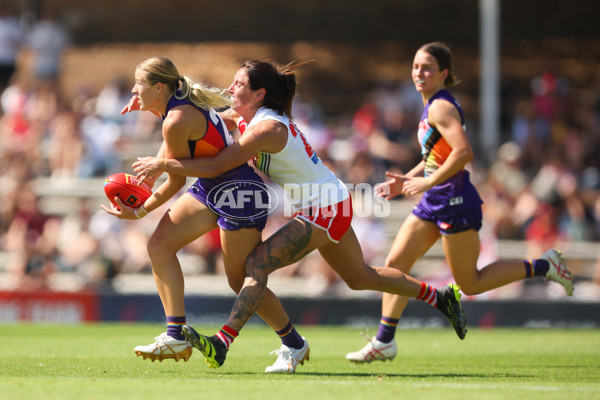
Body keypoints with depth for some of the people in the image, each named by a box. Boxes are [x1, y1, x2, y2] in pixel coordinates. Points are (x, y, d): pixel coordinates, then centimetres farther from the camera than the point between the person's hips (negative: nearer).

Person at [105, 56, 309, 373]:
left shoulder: (177, 121, -23)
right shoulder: (179, 103, 4)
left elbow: (176, 180, -14)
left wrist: (139, 212, -5)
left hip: (240, 192, -10)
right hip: (210, 187, 10)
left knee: (241, 280, -2)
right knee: (159, 244, -2)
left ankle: (294, 344, 17)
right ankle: (176, 336, -4)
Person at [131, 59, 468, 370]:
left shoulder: (266, 128, -22)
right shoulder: (248, 117, 5)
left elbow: (214, 167, -27)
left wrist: (162, 164, -20)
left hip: (324, 210, -10)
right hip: (330, 207, 10)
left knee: (257, 265, -20)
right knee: (360, 277, 24)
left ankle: (221, 344, -29)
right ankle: (443, 297, 37)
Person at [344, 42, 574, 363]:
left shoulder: (440, 107, -16)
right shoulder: (432, 106, 14)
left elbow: (463, 152, -28)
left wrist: (427, 182, -21)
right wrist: (406, 181, 12)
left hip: (455, 203, -10)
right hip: (434, 203, 10)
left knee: (470, 284, -1)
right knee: (395, 263, 2)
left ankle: (541, 266, 10)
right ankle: (384, 342, 4)